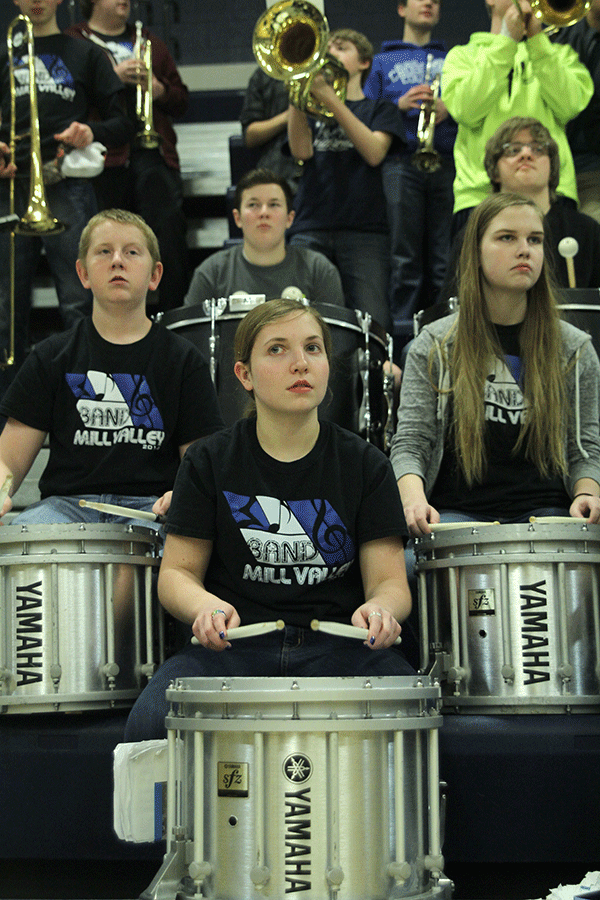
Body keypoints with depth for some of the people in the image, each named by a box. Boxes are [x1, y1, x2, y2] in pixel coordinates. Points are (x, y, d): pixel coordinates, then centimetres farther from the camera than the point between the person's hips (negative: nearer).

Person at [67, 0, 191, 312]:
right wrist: (112, 76, -15)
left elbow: (181, 102, 22)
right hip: (104, 157, -3)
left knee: (171, 239, -8)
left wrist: (160, 90, 1)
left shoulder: (150, 42, 24)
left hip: (153, 154, 3)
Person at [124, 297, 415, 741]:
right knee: (151, 724, -28)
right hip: (234, 644, 1)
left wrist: (381, 608, -22)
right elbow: (177, 572, 6)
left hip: (340, 644, 0)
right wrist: (205, 605, -18)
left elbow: (390, 580, 4)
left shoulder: (366, 465, 7)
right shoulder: (209, 462, 6)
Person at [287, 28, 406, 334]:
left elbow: (374, 153, -7)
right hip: (310, 229, 2)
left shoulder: (380, 109, 15)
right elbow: (301, 151, 1)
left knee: (374, 322, -15)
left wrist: (331, 100, -11)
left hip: (364, 230, -2)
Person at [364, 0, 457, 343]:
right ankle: (403, 326, -3)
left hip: (447, 162, 1)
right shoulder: (383, 61, 19)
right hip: (402, 162, -1)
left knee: (445, 256, -4)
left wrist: (451, 107, -7)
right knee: (406, 255, -6)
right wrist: (400, 105, -5)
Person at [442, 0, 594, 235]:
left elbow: (570, 106, 1)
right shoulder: (462, 55, 18)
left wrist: (537, 40, -1)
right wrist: (506, 41, -2)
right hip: (480, 192, 0)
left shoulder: (558, 54, 22)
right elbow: (466, 110, -4)